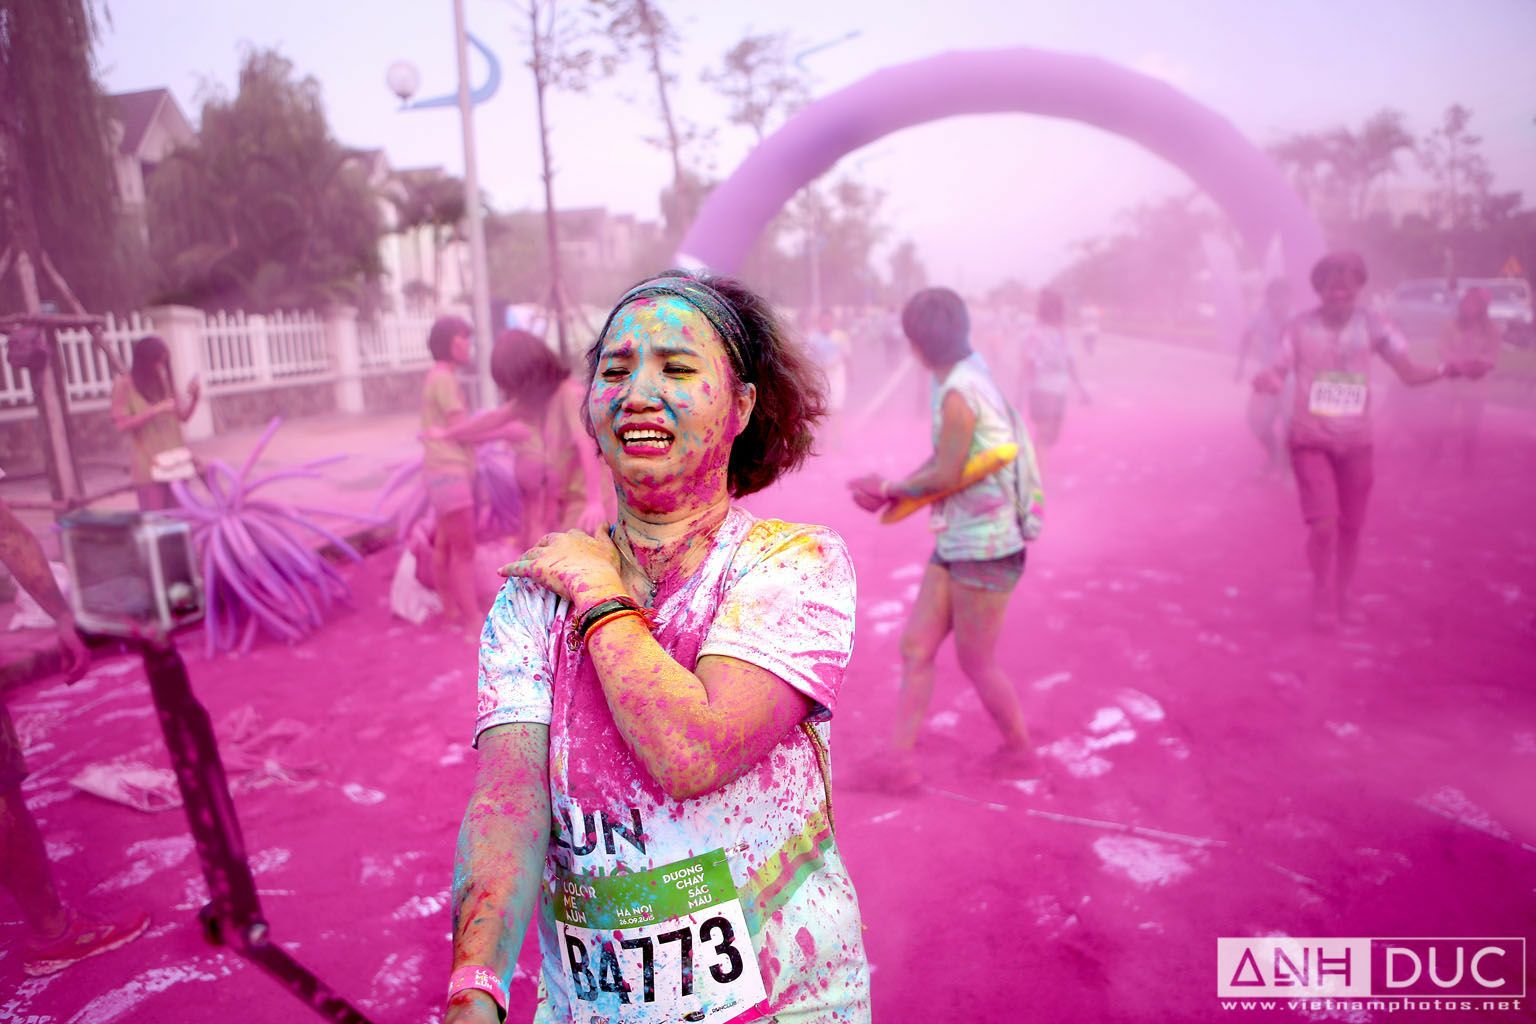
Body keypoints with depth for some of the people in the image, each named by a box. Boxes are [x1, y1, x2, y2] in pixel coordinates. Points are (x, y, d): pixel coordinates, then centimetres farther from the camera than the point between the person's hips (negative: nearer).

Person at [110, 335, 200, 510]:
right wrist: (156, 409, -20)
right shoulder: (124, 386, -6)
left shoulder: (165, 382, 9)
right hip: (148, 467, -5)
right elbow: (122, 425, -13)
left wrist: (194, 398, -7)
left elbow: (182, 417, 11)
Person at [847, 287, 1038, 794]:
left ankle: (1020, 753, 32)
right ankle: (901, 761, 16)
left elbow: (946, 476, -19)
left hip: (983, 549, -9)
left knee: (977, 663, 9)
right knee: (915, 647, 8)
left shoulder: (959, 393, -23)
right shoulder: (968, 377, 6)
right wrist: (892, 488, 1)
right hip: (954, 543, 9)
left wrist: (893, 490, -2)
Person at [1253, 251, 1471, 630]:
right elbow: (1277, 374, -13)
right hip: (1311, 441, -2)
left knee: (1351, 526, 10)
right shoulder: (1300, 328, -7)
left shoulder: (1371, 326, -3)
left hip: (1356, 443, 3)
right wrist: (1265, 380, -36)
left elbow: (1409, 373, -4)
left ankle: (1341, 596, 32)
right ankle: (1323, 600, 9)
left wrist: (1447, 369, -23)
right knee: (1324, 523, -14)